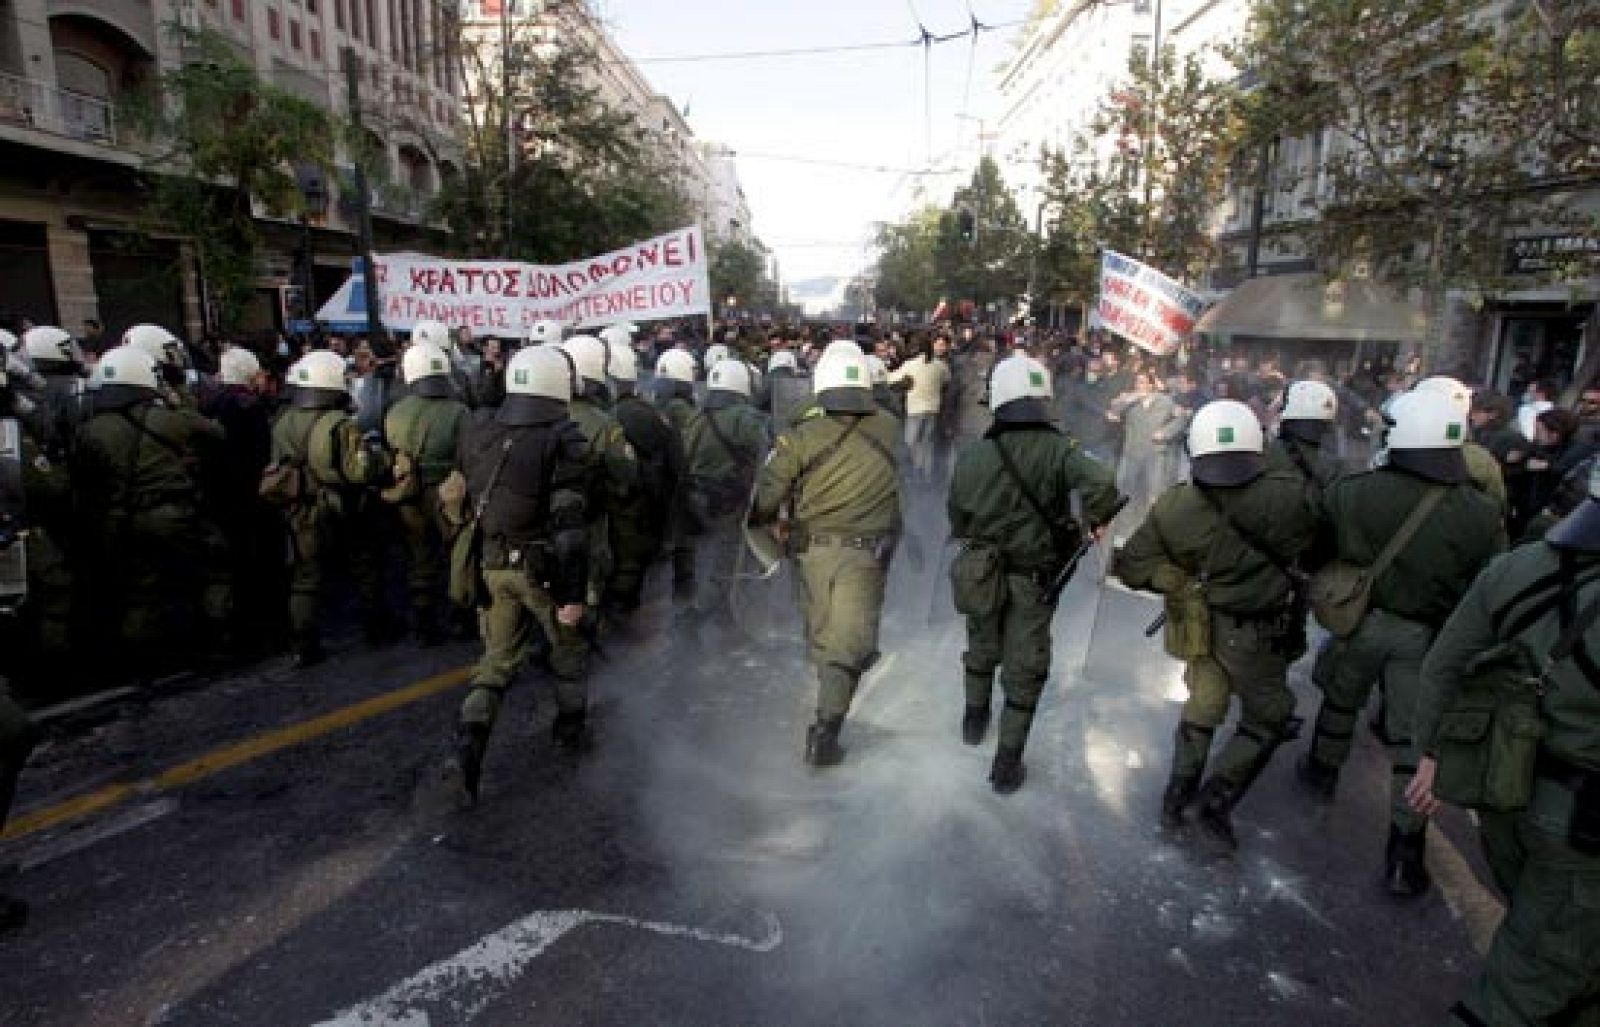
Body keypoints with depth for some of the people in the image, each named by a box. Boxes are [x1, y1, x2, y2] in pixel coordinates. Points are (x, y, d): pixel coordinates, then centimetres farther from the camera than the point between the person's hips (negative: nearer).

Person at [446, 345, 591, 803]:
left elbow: (460, 501, 11)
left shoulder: (478, 429, 3)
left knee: (498, 658, 15)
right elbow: (569, 523, -20)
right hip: (543, 569, -4)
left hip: (493, 566, 5)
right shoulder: (564, 439, -16)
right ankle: (569, 725, 35)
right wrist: (574, 592, -17)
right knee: (569, 646, 20)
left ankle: (469, 744, 1)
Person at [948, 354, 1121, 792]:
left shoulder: (971, 457, -9)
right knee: (1024, 671, 11)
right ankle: (1007, 764, 19)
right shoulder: (1058, 450, -15)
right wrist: (1093, 522, -12)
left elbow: (958, 521, -1)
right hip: (1034, 579, -2)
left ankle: (975, 718, 48)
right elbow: (1102, 483, -31)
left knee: (981, 647, 27)